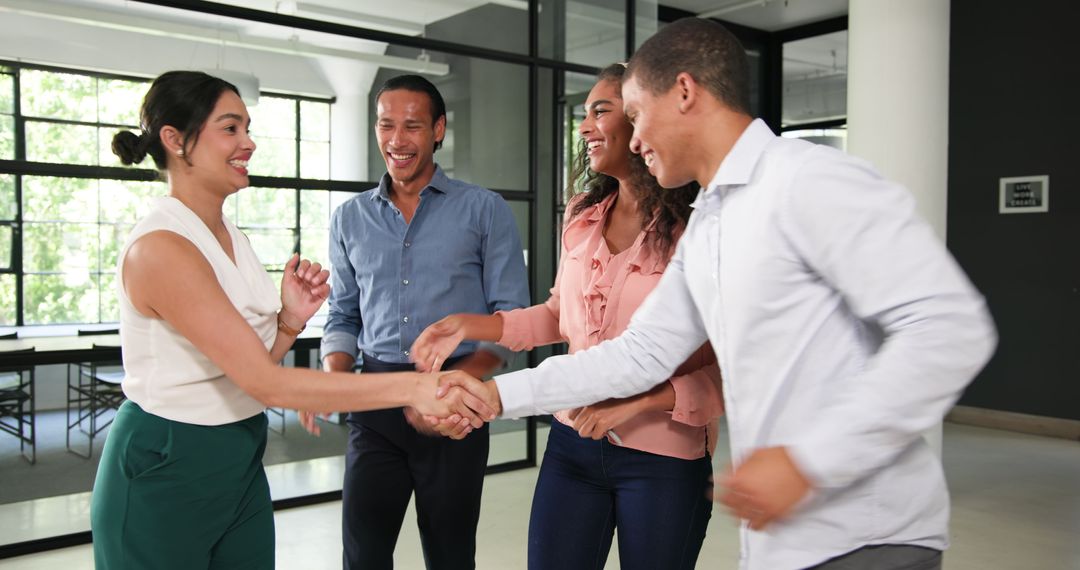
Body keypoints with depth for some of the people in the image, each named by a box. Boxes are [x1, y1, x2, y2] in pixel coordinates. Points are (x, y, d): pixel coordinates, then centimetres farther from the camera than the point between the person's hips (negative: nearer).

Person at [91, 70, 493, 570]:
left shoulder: (230, 237, 5)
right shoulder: (160, 247, -21)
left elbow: (250, 367, 7)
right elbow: (265, 382, -26)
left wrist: (290, 320, -11)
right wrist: (410, 388, -31)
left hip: (240, 462, 7)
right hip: (163, 473, -7)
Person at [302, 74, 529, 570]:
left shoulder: (484, 211, -2)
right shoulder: (349, 219, 9)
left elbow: (511, 317, -6)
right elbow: (344, 316, 13)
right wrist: (330, 378, -7)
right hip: (375, 404, 3)